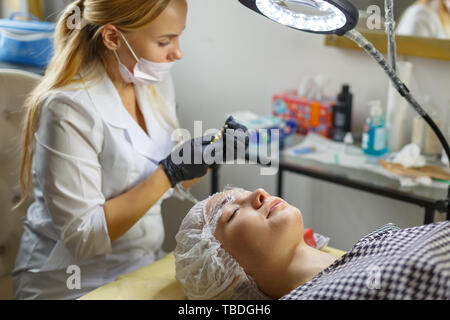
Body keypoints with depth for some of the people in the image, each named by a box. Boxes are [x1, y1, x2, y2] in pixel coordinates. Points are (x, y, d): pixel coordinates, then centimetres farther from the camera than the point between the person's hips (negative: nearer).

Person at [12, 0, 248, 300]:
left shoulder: (156, 81, 0)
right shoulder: (68, 108, -22)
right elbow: (83, 237, -21)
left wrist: (215, 150, -7)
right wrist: (169, 173, -25)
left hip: (146, 265, 6)